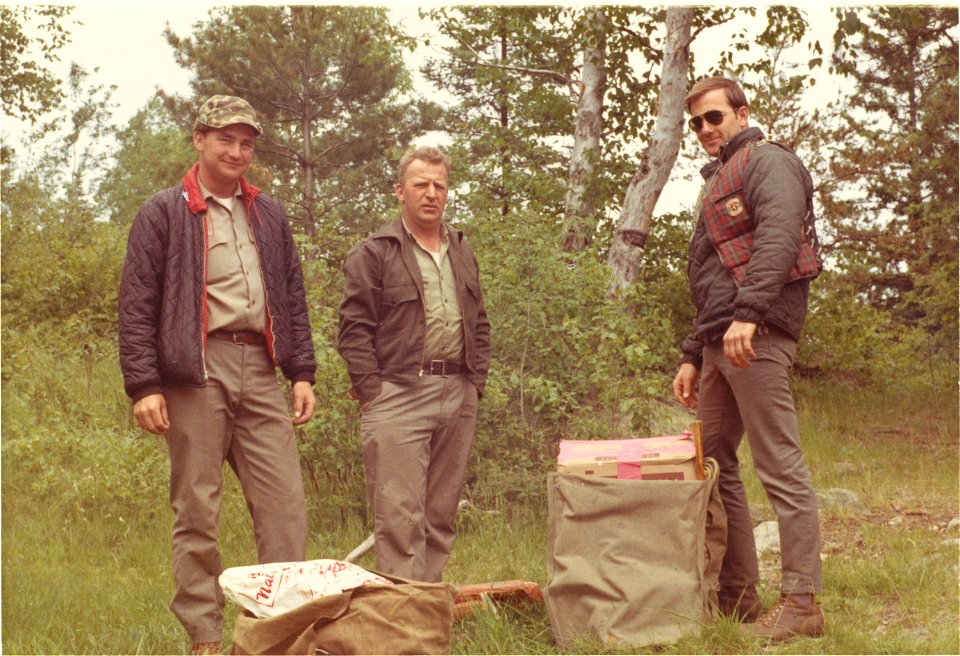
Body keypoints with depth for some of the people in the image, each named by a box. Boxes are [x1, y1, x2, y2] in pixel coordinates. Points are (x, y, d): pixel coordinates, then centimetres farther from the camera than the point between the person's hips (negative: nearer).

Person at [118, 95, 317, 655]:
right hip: (197, 373, -4)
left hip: (260, 372, 4)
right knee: (198, 511, 0)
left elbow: (293, 298, 21)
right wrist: (144, 384, -8)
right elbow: (137, 305, 0)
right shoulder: (165, 213, 6)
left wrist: (302, 372, 11)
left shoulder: (270, 216, 20)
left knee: (286, 507, -2)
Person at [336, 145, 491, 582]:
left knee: (441, 514, 9)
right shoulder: (372, 254, -1)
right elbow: (354, 329, -5)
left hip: (457, 397, 6)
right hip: (398, 395, -6)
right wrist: (373, 393, -11)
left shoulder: (462, 253, 19)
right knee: (400, 515, -10)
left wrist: (476, 380, 11)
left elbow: (480, 324, 24)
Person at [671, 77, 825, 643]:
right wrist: (693, 357, 23)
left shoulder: (767, 161, -1)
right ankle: (737, 596, 17)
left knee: (781, 468, -8)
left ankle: (803, 605, -4)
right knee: (713, 462, 10)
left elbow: (777, 237, -20)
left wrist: (748, 312, -31)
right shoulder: (718, 184, 27)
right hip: (719, 342, 10)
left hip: (757, 336, -10)